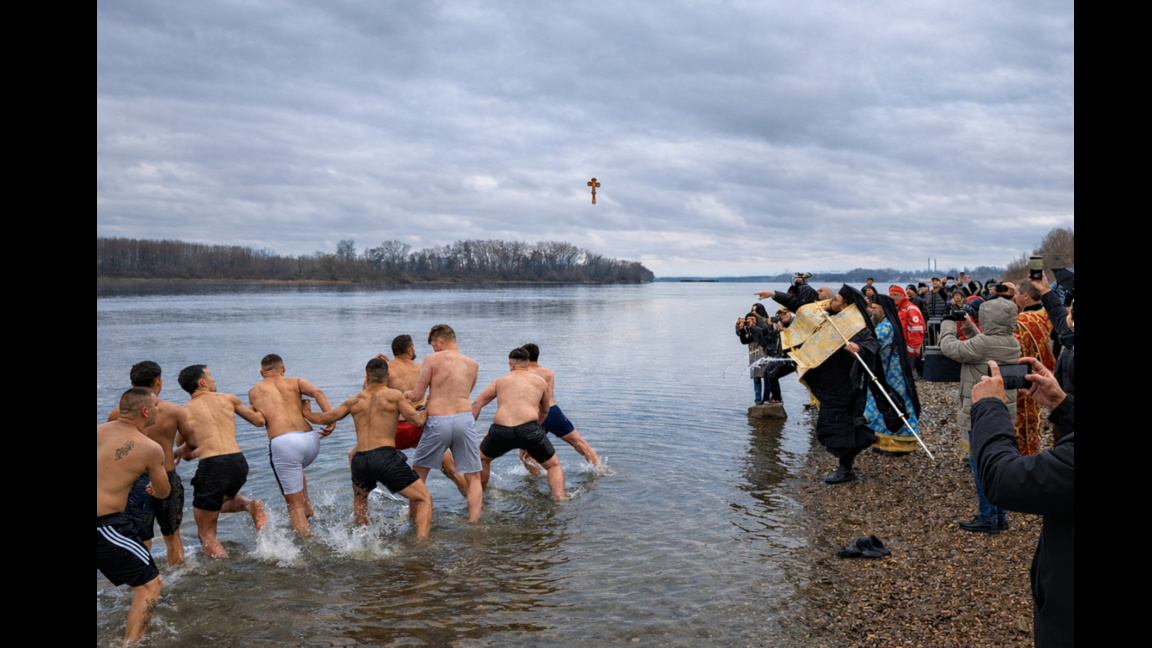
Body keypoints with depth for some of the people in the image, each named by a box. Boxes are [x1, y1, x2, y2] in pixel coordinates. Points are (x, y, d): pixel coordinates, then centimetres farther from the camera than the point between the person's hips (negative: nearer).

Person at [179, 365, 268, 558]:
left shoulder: (184, 412, 9)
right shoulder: (228, 399, 14)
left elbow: (187, 454, 13)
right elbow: (259, 421, 23)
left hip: (211, 466, -3)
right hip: (239, 462, 3)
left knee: (207, 532, 12)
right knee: (221, 502, 35)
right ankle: (250, 505, 6)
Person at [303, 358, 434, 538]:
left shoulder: (354, 401, 17)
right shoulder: (394, 395, 4)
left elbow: (323, 419, 23)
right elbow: (417, 420, -2)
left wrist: (303, 413, 42)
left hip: (361, 461, 4)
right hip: (387, 457, -4)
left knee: (359, 496, 37)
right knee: (424, 498, 4)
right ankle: (421, 541, -14)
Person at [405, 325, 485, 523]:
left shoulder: (433, 360, 0)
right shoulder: (472, 364, 13)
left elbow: (416, 396, 0)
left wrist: (404, 393, 22)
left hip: (438, 422, -2)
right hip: (465, 419, 2)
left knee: (418, 473, 17)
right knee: (473, 477, 9)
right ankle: (473, 524, 1)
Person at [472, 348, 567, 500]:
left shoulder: (500, 381, 22)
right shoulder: (540, 381, 22)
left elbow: (476, 405, 15)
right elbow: (544, 412, 34)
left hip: (500, 431, 1)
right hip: (529, 429, -1)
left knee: (482, 459, 31)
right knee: (554, 465, 18)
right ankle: (559, 497, 2)